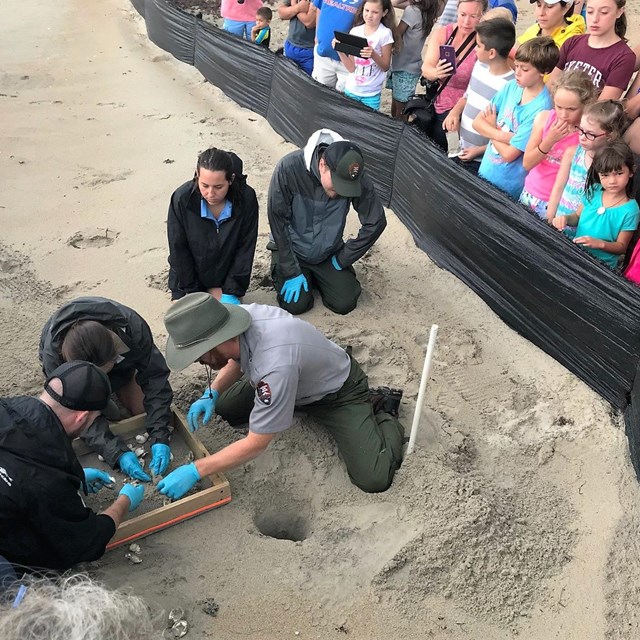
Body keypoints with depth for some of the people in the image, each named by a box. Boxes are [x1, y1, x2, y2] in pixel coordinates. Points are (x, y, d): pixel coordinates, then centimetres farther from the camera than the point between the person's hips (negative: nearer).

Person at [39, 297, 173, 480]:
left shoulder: (132, 327, -42)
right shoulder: (53, 355, -42)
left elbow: (154, 377, -36)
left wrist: (160, 438, -43)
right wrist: (118, 453, -47)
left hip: (121, 362, 1)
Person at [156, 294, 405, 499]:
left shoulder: (274, 365, -44)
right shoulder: (241, 314, -22)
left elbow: (256, 444, -31)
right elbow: (237, 360, 5)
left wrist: (194, 471, -26)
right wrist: (212, 394, -10)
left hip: (339, 391, -7)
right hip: (298, 380, 8)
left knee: (373, 478, -19)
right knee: (224, 407, 4)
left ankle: (385, 414, 11)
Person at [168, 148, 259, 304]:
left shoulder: (246, 198, -22)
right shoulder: (182, 198, -24)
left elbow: (246, 248, -12)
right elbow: (178, 250, -14)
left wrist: (231, 291, -12)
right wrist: (193, 294, -12)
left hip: (226, 279, 1)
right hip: (189, 281, 0)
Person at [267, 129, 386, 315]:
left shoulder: (358, 179, -24)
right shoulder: (289, 168, -30)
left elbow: (375, 222, -14)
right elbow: (277, 219, -22)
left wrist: (343, 259, -10)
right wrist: (291, 271, -19)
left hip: (328, 252, 2)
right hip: (291, 249, -2)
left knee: (345, 303, -10)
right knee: (296, 304, -16)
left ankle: (315, 275, 19)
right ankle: (281, 270, 16)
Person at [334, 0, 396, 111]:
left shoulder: (385, 34, -8)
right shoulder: (355, 31, 0)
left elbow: (386, 67, -5)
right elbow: (351, 68, -2)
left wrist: (374, 55, -22)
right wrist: (340, 51, -16)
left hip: (371, 94, -3)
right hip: (350, 90, 3)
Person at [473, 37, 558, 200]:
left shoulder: (540, 109, -22)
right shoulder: (511, 86, -2)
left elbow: (509, 154, -23)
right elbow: (477, 122, -3)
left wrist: (491, 128, -8)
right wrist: (502, 135, -20)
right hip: (485, 171, 6)